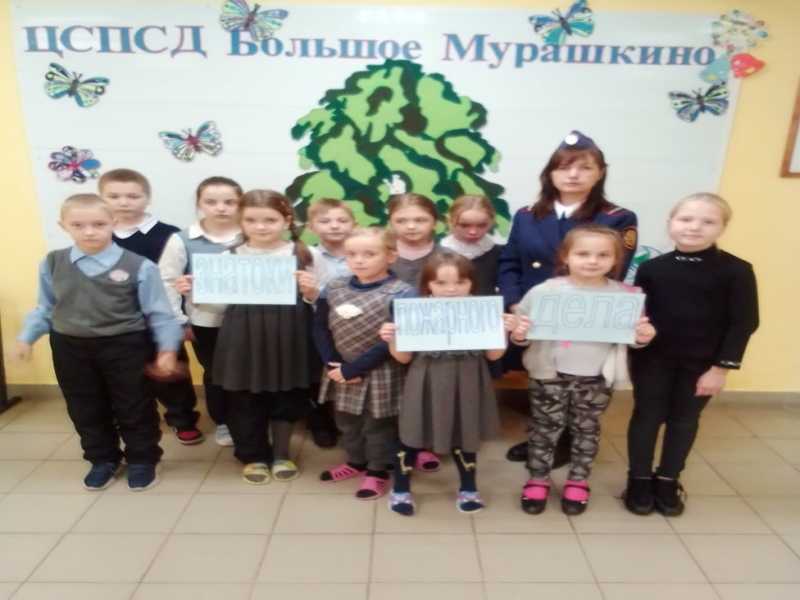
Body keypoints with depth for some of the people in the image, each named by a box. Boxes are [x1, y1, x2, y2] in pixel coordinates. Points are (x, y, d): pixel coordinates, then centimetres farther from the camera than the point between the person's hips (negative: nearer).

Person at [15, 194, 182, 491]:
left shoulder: (139, 266, -14)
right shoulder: (52, 264, 0)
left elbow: (158, 311, -9)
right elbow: (46, 307, 11)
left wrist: (167, 348, -10)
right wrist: (27, 336, 7)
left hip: (125, 346, -3)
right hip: (70, 348, 4)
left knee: (134, 408, 9)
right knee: (85, 410, 16)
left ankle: (142, 461, 29)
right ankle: (103, 460, 36)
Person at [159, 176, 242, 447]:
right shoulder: (182, 240, -7)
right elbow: (166, 282, -5)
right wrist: (178, 321, -5)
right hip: (205, 322, 0)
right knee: (214, 373, 14)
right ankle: (222, 423, 35)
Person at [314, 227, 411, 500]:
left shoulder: (400, 293, -17)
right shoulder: (333, 289, -1)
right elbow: (320, 329, 2)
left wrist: (353, 368, -18)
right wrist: (333, 365, -11)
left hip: (379, 374, -5)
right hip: (340, 372, 6)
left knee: (378, 425, 11)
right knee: (346, 422, 22)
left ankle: (378, 471, 32)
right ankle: (356, 462, 44)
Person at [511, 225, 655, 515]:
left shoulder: (625, 296, -3)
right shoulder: (545, 291, -9)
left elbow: (633, 335, 9)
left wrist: (644, 337, -12)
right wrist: (518, 334, -25)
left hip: (598, 378, 2)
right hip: (550, 375, -1)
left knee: (586, 429, 16)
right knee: (545, 428, 10)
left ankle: (578, 482, 35)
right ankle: (538, 480, 28)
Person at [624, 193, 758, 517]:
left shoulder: (736, 271, -8)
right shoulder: (651, 268, -4)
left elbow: (744, 322, -8)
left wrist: (721, 367, -10)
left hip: (701, 363, 0)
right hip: (652, 358, 1)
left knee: (685, 420, 14)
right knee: (647, 415, 9)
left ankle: (668, 480, 31)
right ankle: (639, 479, 25)